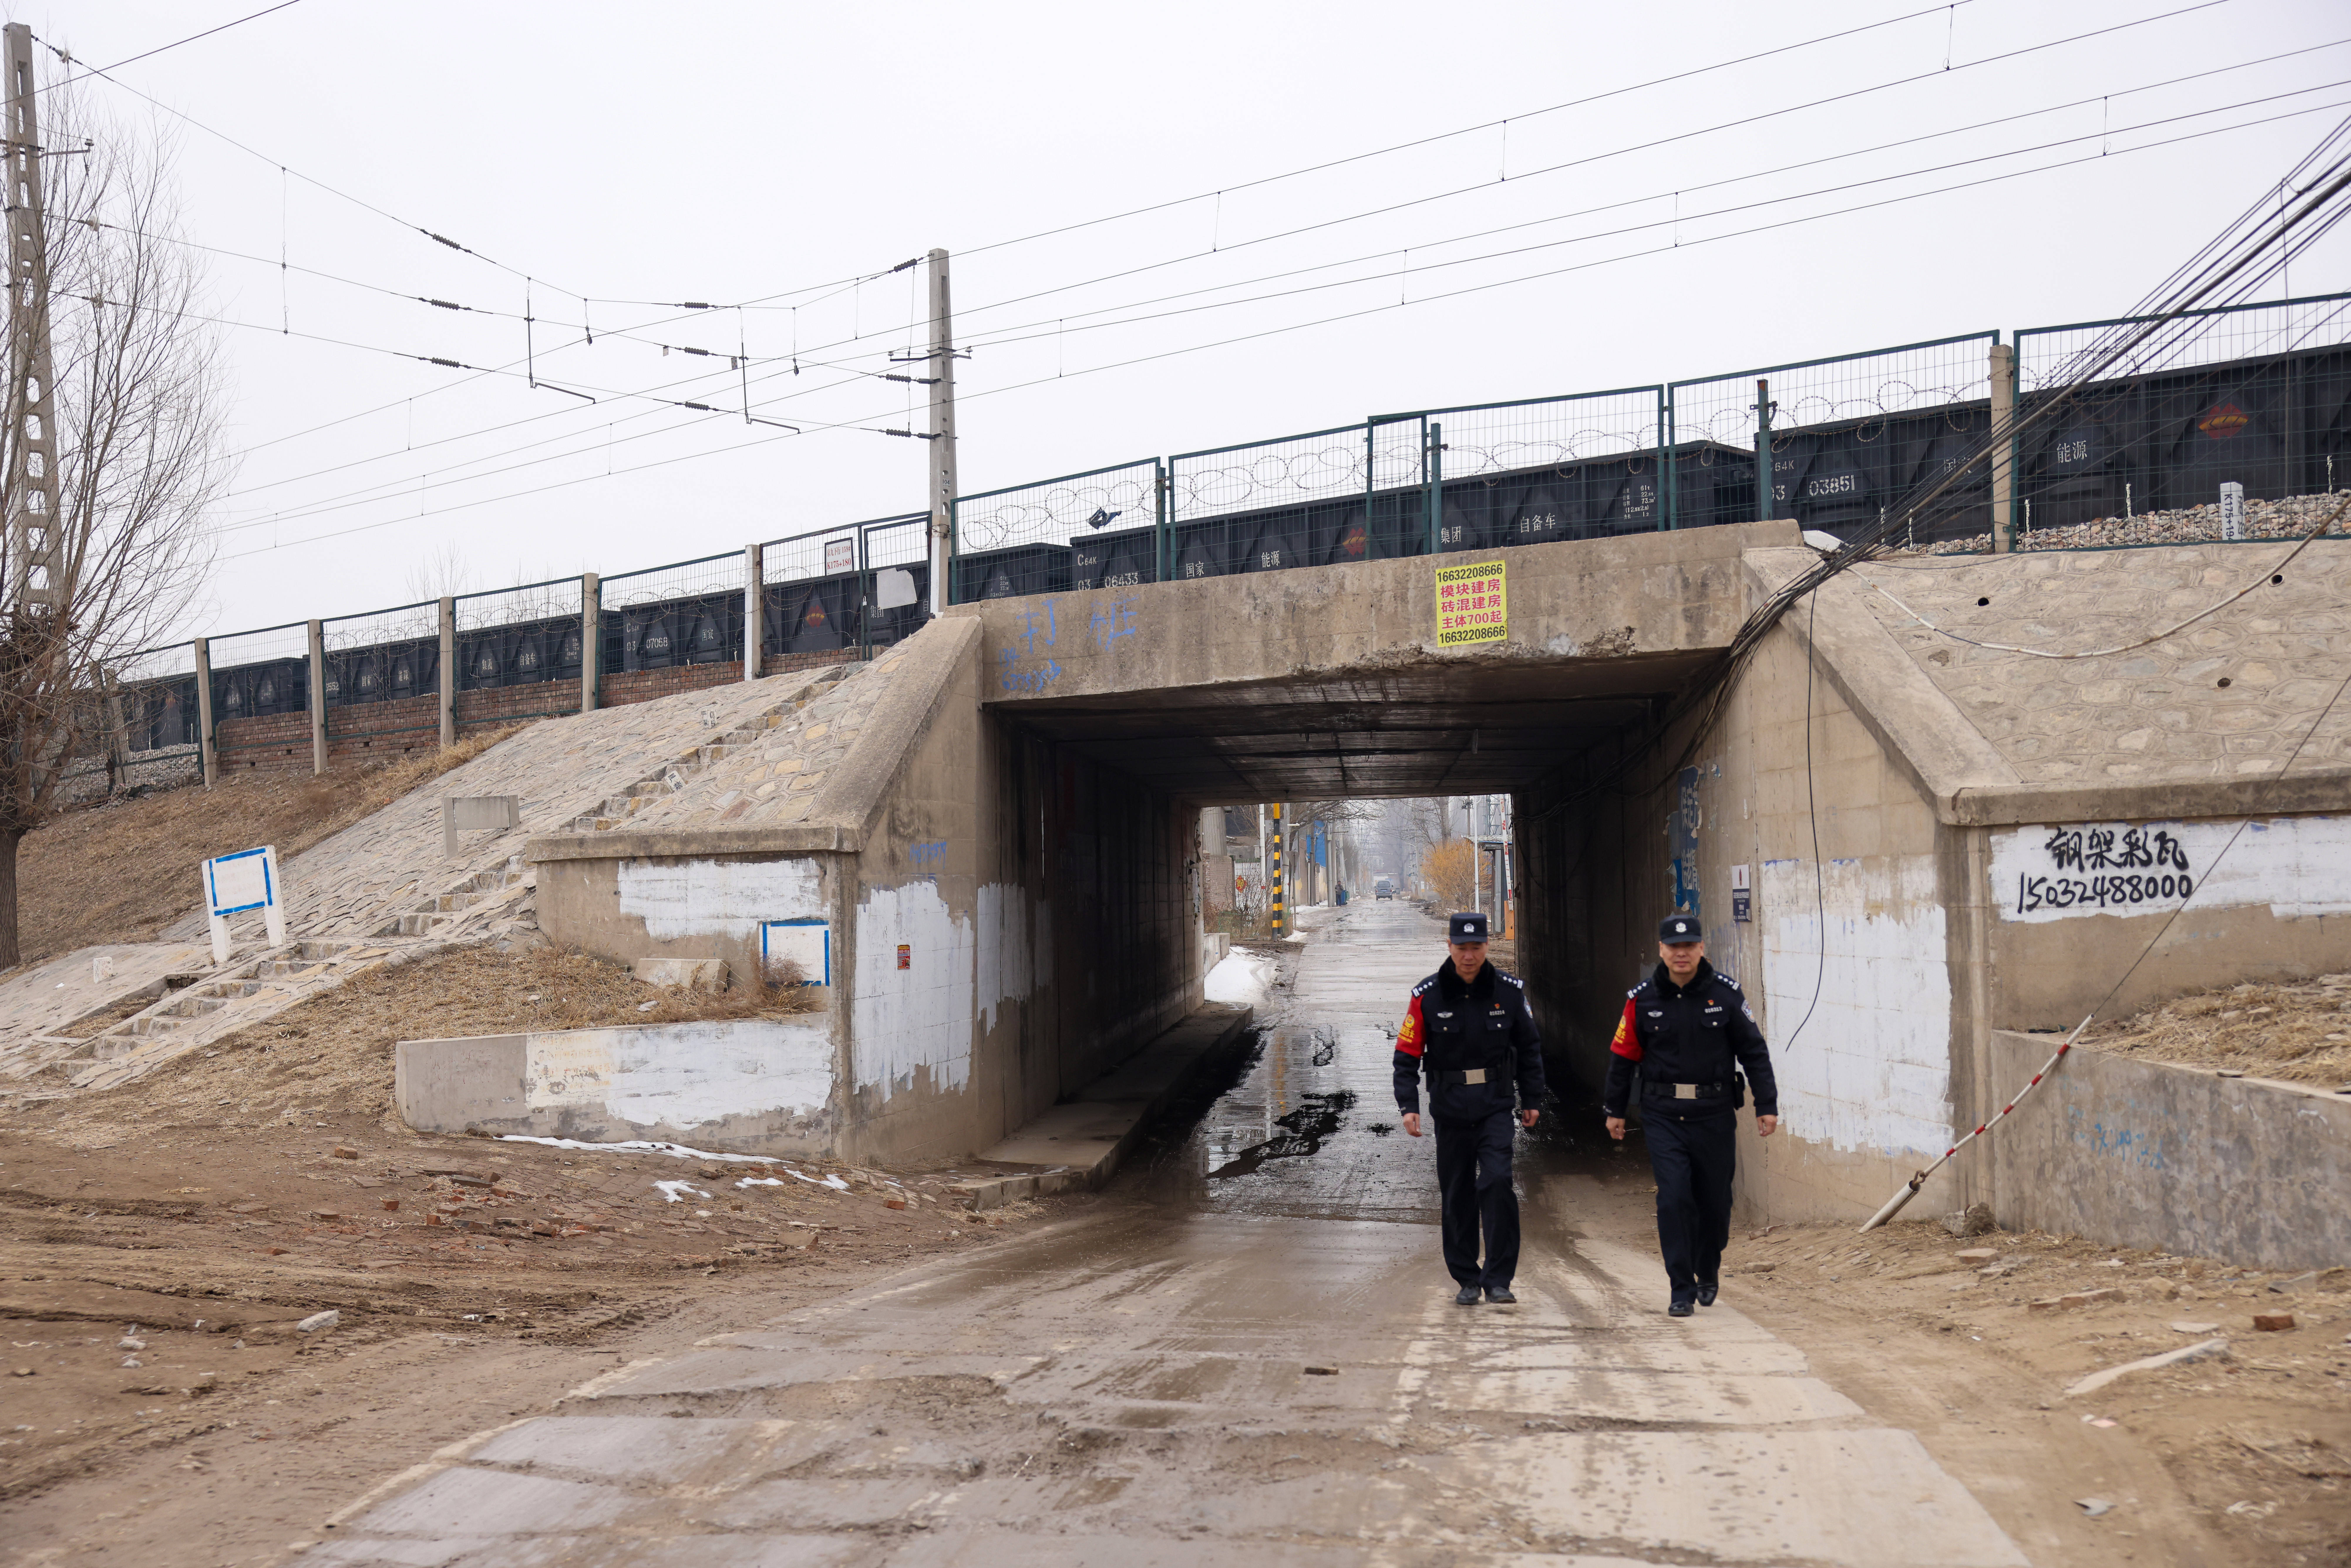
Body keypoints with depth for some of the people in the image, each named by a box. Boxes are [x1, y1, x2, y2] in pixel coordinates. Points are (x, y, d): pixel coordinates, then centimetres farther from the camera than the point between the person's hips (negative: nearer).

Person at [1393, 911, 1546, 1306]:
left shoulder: (1509, 991, -1)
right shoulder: (1427, 996, -5)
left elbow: (1529, 1047, 11)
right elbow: (1406, 1054, -2)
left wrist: (1531, 1100, 12)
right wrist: (1408, 1105, -11)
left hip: (1496, 1106, 0)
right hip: (1449, 1108, 1)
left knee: (1497, 1182, -14)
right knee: (1456, 1195, 7)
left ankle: (1498, 1280, -6)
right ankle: (1467, 1279, 21)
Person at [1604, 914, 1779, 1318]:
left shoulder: (1725, 993, -2)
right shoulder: (1643, 1000, -1)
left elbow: (1754, 1051, 3)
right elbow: (1623, 1056, 8)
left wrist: (1767, 1105, 1)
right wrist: (1614, 1111, 12)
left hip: (1715, 1114, 1)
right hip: (1663, 1116, -1)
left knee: (1715, 1200, 9)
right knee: (1673, 1199, -9)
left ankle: (1708, 1272, 36)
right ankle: (1682, 1290, 1)